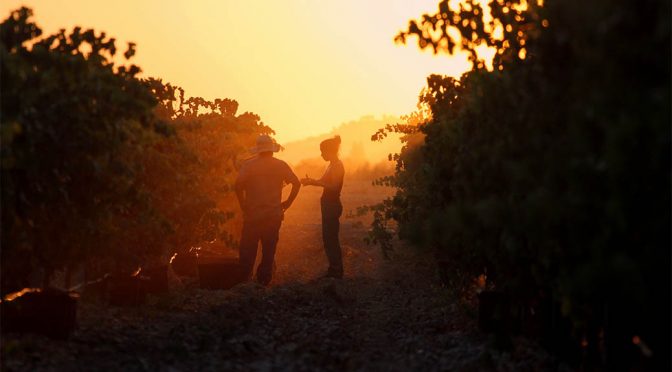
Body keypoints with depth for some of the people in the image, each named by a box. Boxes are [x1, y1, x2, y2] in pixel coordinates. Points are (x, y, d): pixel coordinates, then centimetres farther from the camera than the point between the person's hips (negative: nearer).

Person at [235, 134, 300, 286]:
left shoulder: (249, 165, -6)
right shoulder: (280, 165, 2)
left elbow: (238, 185, -17)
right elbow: (297, 183, -2)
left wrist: (243, 205, -6)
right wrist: (288, 203, 5)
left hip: (253, 215, -2)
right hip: (274, 215, 2)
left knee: (248, 250, 5)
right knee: (269, 250, 10)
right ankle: (264, 280, 12)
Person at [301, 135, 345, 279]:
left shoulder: (337, 165, -14)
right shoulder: (332, 165, 16)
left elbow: (333, 186, -22)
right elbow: (324, 182, 18)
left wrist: (314, 182, -20)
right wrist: (311, 181, 3)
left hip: (332, 205, -10)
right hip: (329, 204, 10)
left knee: (330, 238, -7)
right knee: (329, 238, 13)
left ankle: (336, 271, -2)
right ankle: (334, 270, 19)